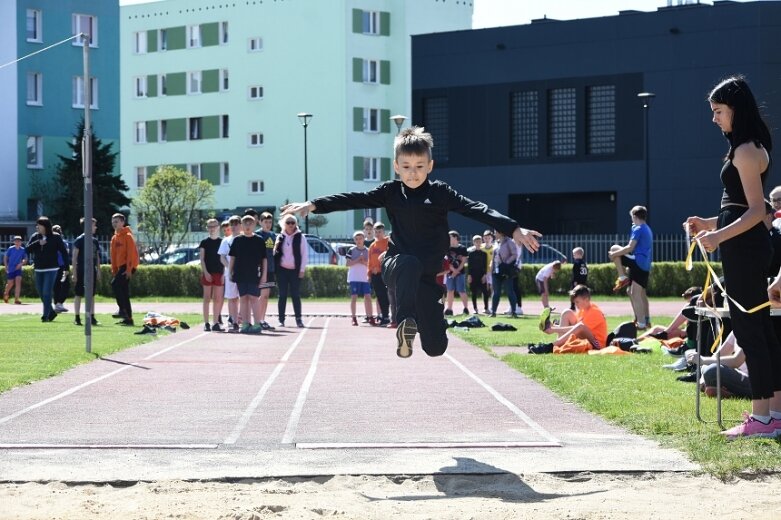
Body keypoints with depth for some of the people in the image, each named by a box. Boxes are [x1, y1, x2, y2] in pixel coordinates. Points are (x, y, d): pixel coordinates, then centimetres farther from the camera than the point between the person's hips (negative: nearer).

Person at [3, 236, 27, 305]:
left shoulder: (23, 250, -3)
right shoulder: (10, 249, -8)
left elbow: (25, 259, 7)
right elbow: (5, 257, 0)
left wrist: (21, 264, -12)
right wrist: (6, 267, -6)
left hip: (18, 269, 1)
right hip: (10, 269, -1)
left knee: (18, 282, -15)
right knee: (10, 283, 8)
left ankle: (16, 299, -15)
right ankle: (6, 294, 40)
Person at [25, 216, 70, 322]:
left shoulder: (56, 237, -7)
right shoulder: (35, 237, 4)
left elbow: (64, 252, -4)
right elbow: (27, 250, -3)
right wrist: (37, 243, -17)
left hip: (51, 269, -5)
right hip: (38, 269, 5)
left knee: (47, 292, -10)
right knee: (40, 292, 11)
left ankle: (46, 315, -5)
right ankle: (51, 312, 27)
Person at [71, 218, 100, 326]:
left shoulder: (95, 241, 10)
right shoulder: (79, 240, -7)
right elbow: (75, 257, -7)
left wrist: (98, 271, 12)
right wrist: (74, 273, -11)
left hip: (92, 271, 6)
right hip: (81, 271, -5)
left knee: (91, 294, 6)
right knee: (78, 294, 0)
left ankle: (91, 317, 10)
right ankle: (77, 317, 3)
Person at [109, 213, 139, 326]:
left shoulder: (127, 236, -9)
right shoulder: (114, 238, 15)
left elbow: (131, 253, -15)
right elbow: (113, 255, 18)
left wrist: (129, 269, -20)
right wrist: (114, 270, 14)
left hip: (127, 266, -9)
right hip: (120, 266, 9)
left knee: (115, 283, -23)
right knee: (124, 292, 7)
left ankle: (122, 310, -21)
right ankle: (128, 318, 9)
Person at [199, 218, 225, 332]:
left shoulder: (222, 242, 8)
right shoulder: (204, 242, 3)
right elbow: (202, 259, 0)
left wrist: (224, 274, 0)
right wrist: (205, 272, -11)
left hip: (219, 274, 2)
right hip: (207, 273, -2)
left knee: (217, 299, 2)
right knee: (207, 298, -2)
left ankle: (216, 323, 7)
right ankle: (206, 323, -1)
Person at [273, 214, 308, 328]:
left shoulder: (300, 237, 2)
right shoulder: (280, 237, 8)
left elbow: (305, 254, 0)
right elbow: (275, 253, 11)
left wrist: (302, 269, -5)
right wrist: (275, 269, -2)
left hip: (295, 270, -2)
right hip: (282, 270, 2)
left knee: (296, 295, -2)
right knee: (282, 295, 2)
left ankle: (298, 319, 0)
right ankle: (281, 320, 5)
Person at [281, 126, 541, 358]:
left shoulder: (440, 192, -2)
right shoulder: (391, 191, 2)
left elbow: (475, 209, -13)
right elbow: (354, 200, -4)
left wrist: (514, 229, -26)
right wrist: (313, 205, -17)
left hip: (428, 275, 1)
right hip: (396, 266, -1)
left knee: (435, 347, -2)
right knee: (410, 263, -40)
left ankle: (423, 320, 33)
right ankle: (406, 325, -35)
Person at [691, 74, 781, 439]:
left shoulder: (746, 151, -14)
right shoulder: (751, 148, 17)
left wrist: (719, 236, -29)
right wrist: (710, 224, 23)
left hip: (743, 248, -11)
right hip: (748, 247, 11)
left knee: (748, 328, -8)